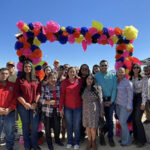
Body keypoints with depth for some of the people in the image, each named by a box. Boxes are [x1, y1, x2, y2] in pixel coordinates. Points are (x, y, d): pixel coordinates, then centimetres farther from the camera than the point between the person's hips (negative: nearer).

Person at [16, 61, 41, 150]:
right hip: (23, 106, -1)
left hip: (34, 106, 1)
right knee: (26, 126, 10)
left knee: (35, 126, 4)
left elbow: (39, 92, 2)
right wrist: (25, 103, -12)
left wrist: (35, 103, -7)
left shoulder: (36, 79, 6)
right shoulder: (19, 79, 2)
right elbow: (18, 93, -4)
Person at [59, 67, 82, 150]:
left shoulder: (79, 81, -1)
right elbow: (62, 95, -4)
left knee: (77, 125, 10)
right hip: (68, 107, 0)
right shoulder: (64, 82, -4)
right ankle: (70, 141, 32)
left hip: (78, 107, 1)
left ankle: (76, 142, 29)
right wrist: (61, 108, -6)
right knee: (69, 125, 13)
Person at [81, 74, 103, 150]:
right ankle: (89, 141, 30)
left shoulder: (97, 88, -4)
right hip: (85, 110, 3)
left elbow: (100, 100, -1)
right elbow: (82, 100, 6)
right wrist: (81, 110, 2)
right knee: (87, 127, 9)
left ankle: (93, 142, 27)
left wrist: (101, 111, 0)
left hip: (94, 110, -3)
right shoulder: (83, 89, 4)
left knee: (93, 128, 0)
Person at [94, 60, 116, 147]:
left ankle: (110, 137, 20)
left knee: (110, 119, 4)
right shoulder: (96, 76, 0)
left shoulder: (113, 76, 3)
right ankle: (102, 134, 25)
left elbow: (114, 89, 1)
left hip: (110, 100, 1)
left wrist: (111, 101, -6)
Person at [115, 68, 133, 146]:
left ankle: (126, 141, 14)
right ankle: (123, 138, 28)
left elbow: (130, 95, -10)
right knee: (121, 122, 12)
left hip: (125, 106, -6)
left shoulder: (127, 82, -10)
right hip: (118, 104, 6)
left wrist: (129, 106, -13)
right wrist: (115, 102, 9)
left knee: (122, 122, -3)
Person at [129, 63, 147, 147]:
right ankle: (136, 137, 22)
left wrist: (143, 104, -13)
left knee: (137, 119, -9)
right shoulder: (130, 78, 6)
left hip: (140, 99, -5)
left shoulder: (143, 79, -7)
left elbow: (144, 92, -9)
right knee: (133, 119, 7)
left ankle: (142, 140, 7)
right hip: (132, 99, 5)